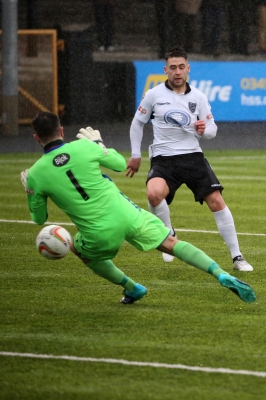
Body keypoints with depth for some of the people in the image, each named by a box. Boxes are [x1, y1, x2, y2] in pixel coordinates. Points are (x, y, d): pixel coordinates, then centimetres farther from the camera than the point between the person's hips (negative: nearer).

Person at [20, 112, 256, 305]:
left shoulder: (35, 175, -5)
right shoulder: (84, 148, -5)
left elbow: (39, 218, 8)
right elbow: (121, 164, 12)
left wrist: (30, 192, 26)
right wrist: (99, 143, 27)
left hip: (99, 236, -1)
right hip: (126, 216, 1)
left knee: (81, 250, 33)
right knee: (170, 243, 12)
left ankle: (132, 289, 32)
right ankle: (223, 276, -3)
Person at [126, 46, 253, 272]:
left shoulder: (198, 98, 4)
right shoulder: (154, 95, 0)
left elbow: (212, 129, 9)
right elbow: (137, 123, 13)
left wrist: (205, 129, -15)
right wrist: (136, 155, 12)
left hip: (193, 157, 2)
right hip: (164, 159, -2)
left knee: (217, 202, -8)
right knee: (154, 194, -31)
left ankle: (237, 257, 1)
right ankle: (169, 235, -2)